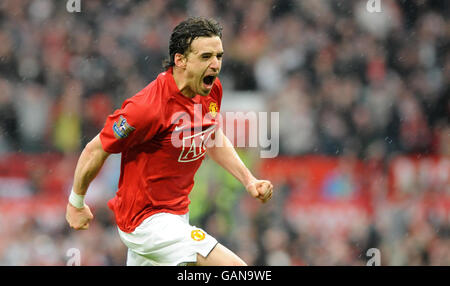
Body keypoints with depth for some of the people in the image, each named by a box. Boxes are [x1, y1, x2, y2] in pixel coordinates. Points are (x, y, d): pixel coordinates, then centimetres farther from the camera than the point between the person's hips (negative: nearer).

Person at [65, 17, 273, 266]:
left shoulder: (212, 89, -1)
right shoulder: (150, 107, -26)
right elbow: (96, 150, -14)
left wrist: (248, 180, 8)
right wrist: (76, 204, -2)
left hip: (177, 214, 9)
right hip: (147, 221, -9)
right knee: (235, 269, -21)